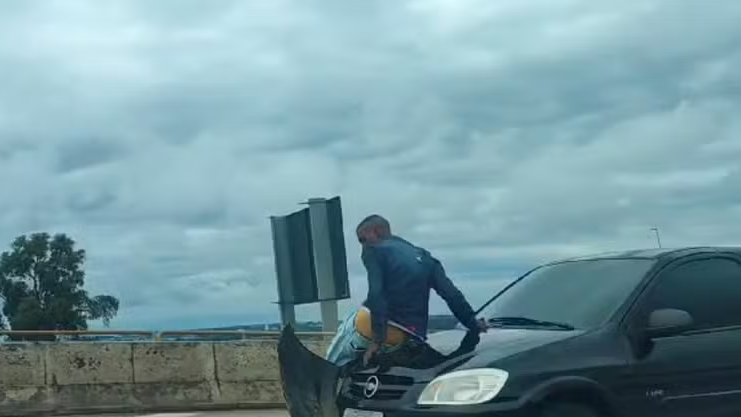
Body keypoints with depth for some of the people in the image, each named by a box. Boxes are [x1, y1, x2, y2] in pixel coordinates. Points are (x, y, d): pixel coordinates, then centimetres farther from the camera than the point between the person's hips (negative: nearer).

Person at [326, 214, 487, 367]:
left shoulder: (374, 251, 4)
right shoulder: (423, 257, 21)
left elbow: (376, 294, -12)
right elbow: (451, 293, 11)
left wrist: (378, 338, -17)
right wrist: (473, 323, 13)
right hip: (411, 337, 6)